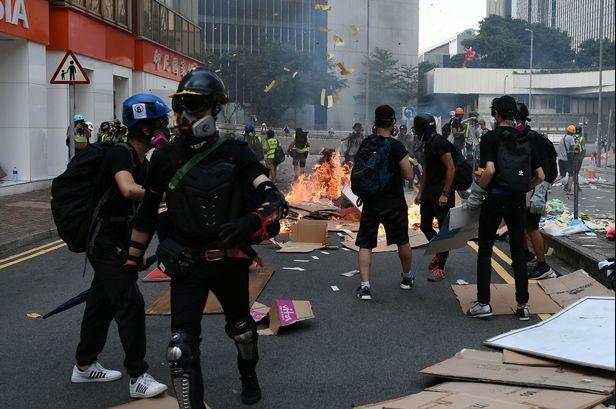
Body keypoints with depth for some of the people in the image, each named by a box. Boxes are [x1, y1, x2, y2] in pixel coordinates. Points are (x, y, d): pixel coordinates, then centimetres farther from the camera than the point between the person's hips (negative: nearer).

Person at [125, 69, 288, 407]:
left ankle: (249, 375, 54)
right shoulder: (166, 157, -2)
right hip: (186, 264, 0)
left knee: (241, 327, 25)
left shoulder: (235, 154, -10)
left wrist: (249, 224, -36)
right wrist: (133, 259, 13)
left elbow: (273, 200, -17)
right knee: (181, 349, -13)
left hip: (230, 261, 0)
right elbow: (148, 211, 8)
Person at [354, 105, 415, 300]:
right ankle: (407, 277, 34)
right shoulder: (395, 146, -15)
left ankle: (364, 285, -6)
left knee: (365, 244, 6)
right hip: (394, 202, -3)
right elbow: (409, 176, -12)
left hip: (370, 202, 3)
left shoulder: (366, 143, -1)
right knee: (403, 241, 18)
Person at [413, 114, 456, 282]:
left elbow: (451, 168, -20)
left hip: (442, 191, -10)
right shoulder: (428, 143, 13)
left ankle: (440, 269, 0)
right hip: (429, 190, 10)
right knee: (425, 226, 15)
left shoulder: (440, 143, -17)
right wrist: (420, 192, 17)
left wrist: (445, 194, -21)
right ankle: (439, 254, 35)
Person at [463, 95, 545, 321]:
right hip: (519, 201, 5)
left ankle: (483, 304, 7)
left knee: (485, 251, 6)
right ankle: (523, 305, 12)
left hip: (495, 199, -5)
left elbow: (489, 170, -21)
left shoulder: (490, 137, -8)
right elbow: (540, 176, 7)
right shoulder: (525, 140, 8)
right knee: (518, 252, 11)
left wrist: (476, 194, -9)